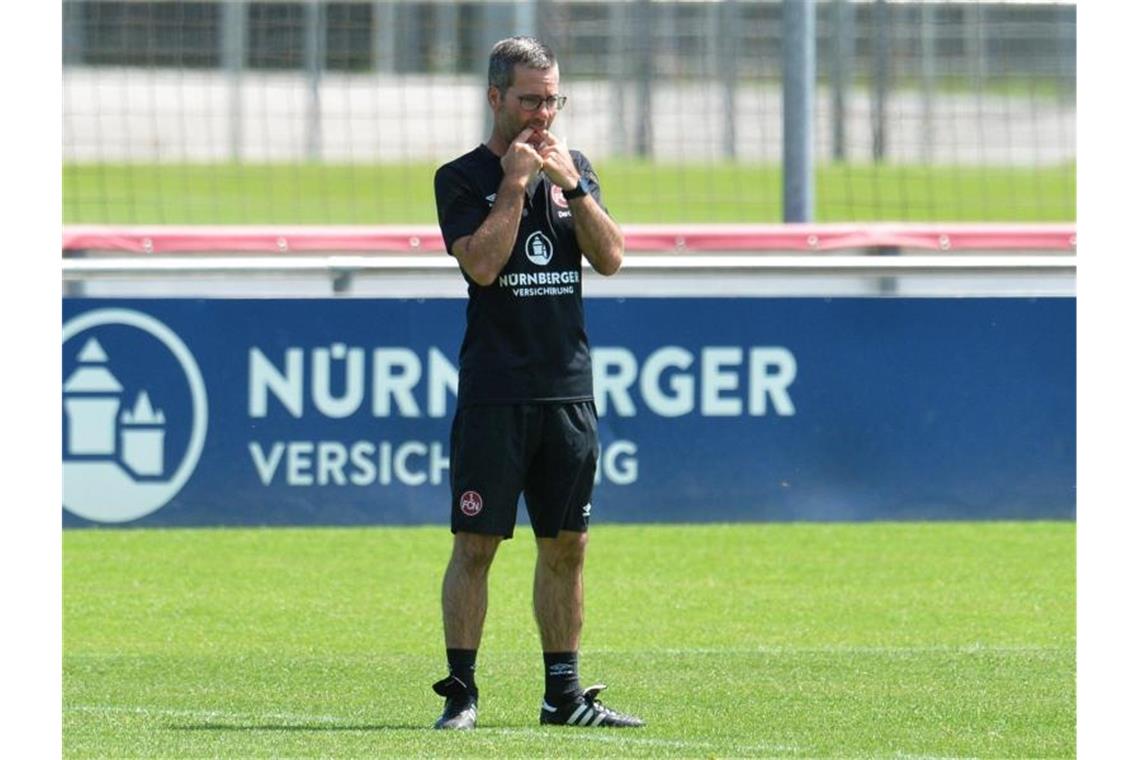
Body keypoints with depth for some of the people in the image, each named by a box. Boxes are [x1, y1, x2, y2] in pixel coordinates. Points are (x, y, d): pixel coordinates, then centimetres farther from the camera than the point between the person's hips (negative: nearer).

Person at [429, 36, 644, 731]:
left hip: (569, 390, 4)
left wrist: (571, 183, -6)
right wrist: (516, 183, -10)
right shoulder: (463, 178, 1)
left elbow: (610, 257, 3)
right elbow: (482, 262, -14)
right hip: (494, 393, -4)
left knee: (566, 546, 7)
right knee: (476, 544, -6)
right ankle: (460, 692, -2)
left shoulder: (574, 169, 14)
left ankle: (564, 693, 12)